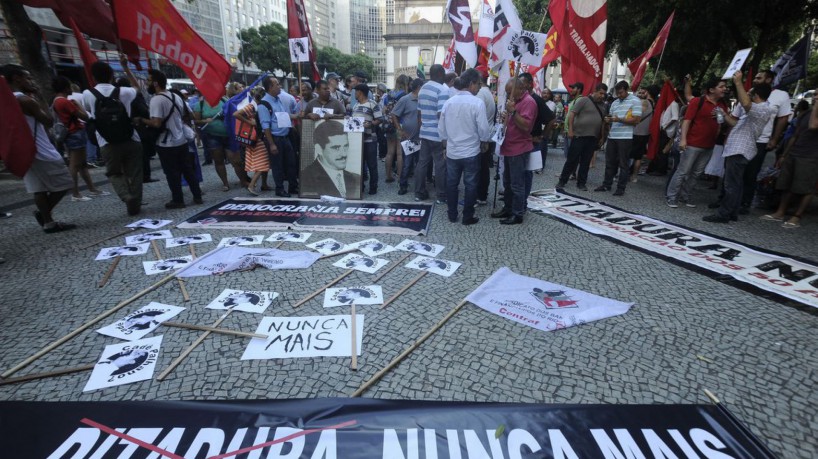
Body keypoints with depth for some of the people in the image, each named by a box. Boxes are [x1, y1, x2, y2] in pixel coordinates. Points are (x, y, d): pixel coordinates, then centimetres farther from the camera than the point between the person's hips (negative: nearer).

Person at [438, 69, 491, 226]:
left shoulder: (448, 102, -1)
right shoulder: (477, 103, -15)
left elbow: (441, 128, 6)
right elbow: (483, 128, -13)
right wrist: (485, 142, 6)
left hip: (452, 151, 4)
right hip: (471, 152, -4)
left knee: (451, 184, 13)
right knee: (470, 185, 8)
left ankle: (452, 215, 22)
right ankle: (468, 217, 15)